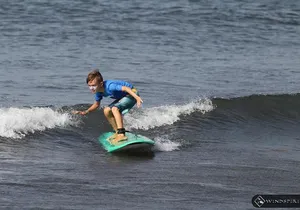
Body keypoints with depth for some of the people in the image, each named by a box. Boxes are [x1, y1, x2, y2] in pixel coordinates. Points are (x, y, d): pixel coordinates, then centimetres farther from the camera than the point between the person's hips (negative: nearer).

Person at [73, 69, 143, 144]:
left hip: (132, 94, -9)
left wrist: (137, 97, -49)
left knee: (115, 108, -28)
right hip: (122, 97, 9)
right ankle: (117, 132, 13)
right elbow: (96, 104, 12)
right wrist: (85, 112, -1)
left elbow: (126, 88, -38)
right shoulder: (98, 91, -5)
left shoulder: (109, 86, -32)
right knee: (107, 111, 4)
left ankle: (121, 134, -33)